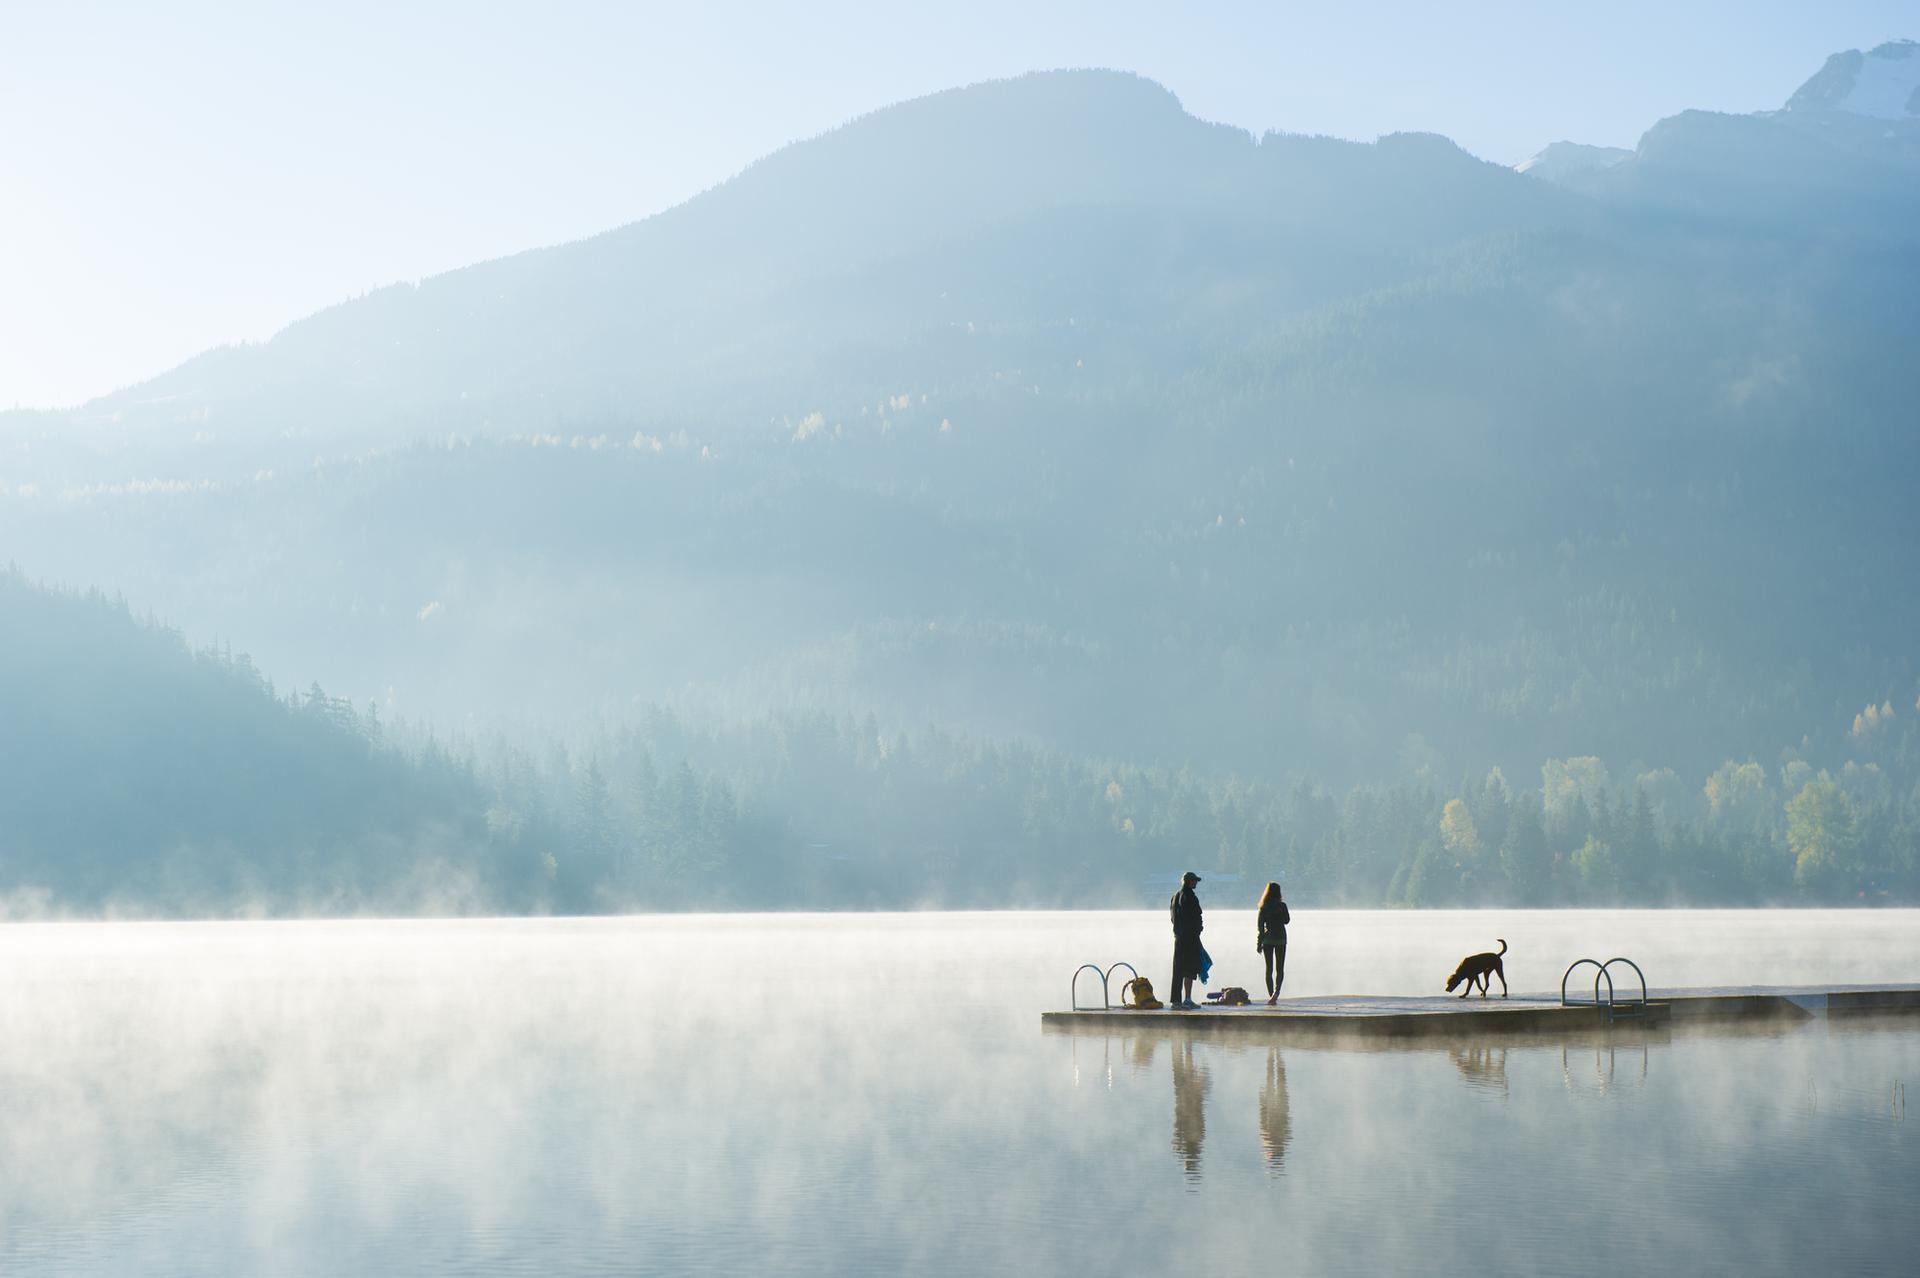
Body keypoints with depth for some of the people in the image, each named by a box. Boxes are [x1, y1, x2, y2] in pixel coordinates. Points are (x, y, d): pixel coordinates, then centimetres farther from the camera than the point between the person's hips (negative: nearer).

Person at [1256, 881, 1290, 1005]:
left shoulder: (1263, 907, -3)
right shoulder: (1282, 905, -6)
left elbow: (1260, 925, -2)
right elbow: (1287, 920, 5)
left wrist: (1259, 943, 3)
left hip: (1267, 939, 1)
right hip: (1280, 938, -1)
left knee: (1269, 968, 9)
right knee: (1279, 968, 3)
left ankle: (1271, 995, 8)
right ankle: (1276, 991, -20)